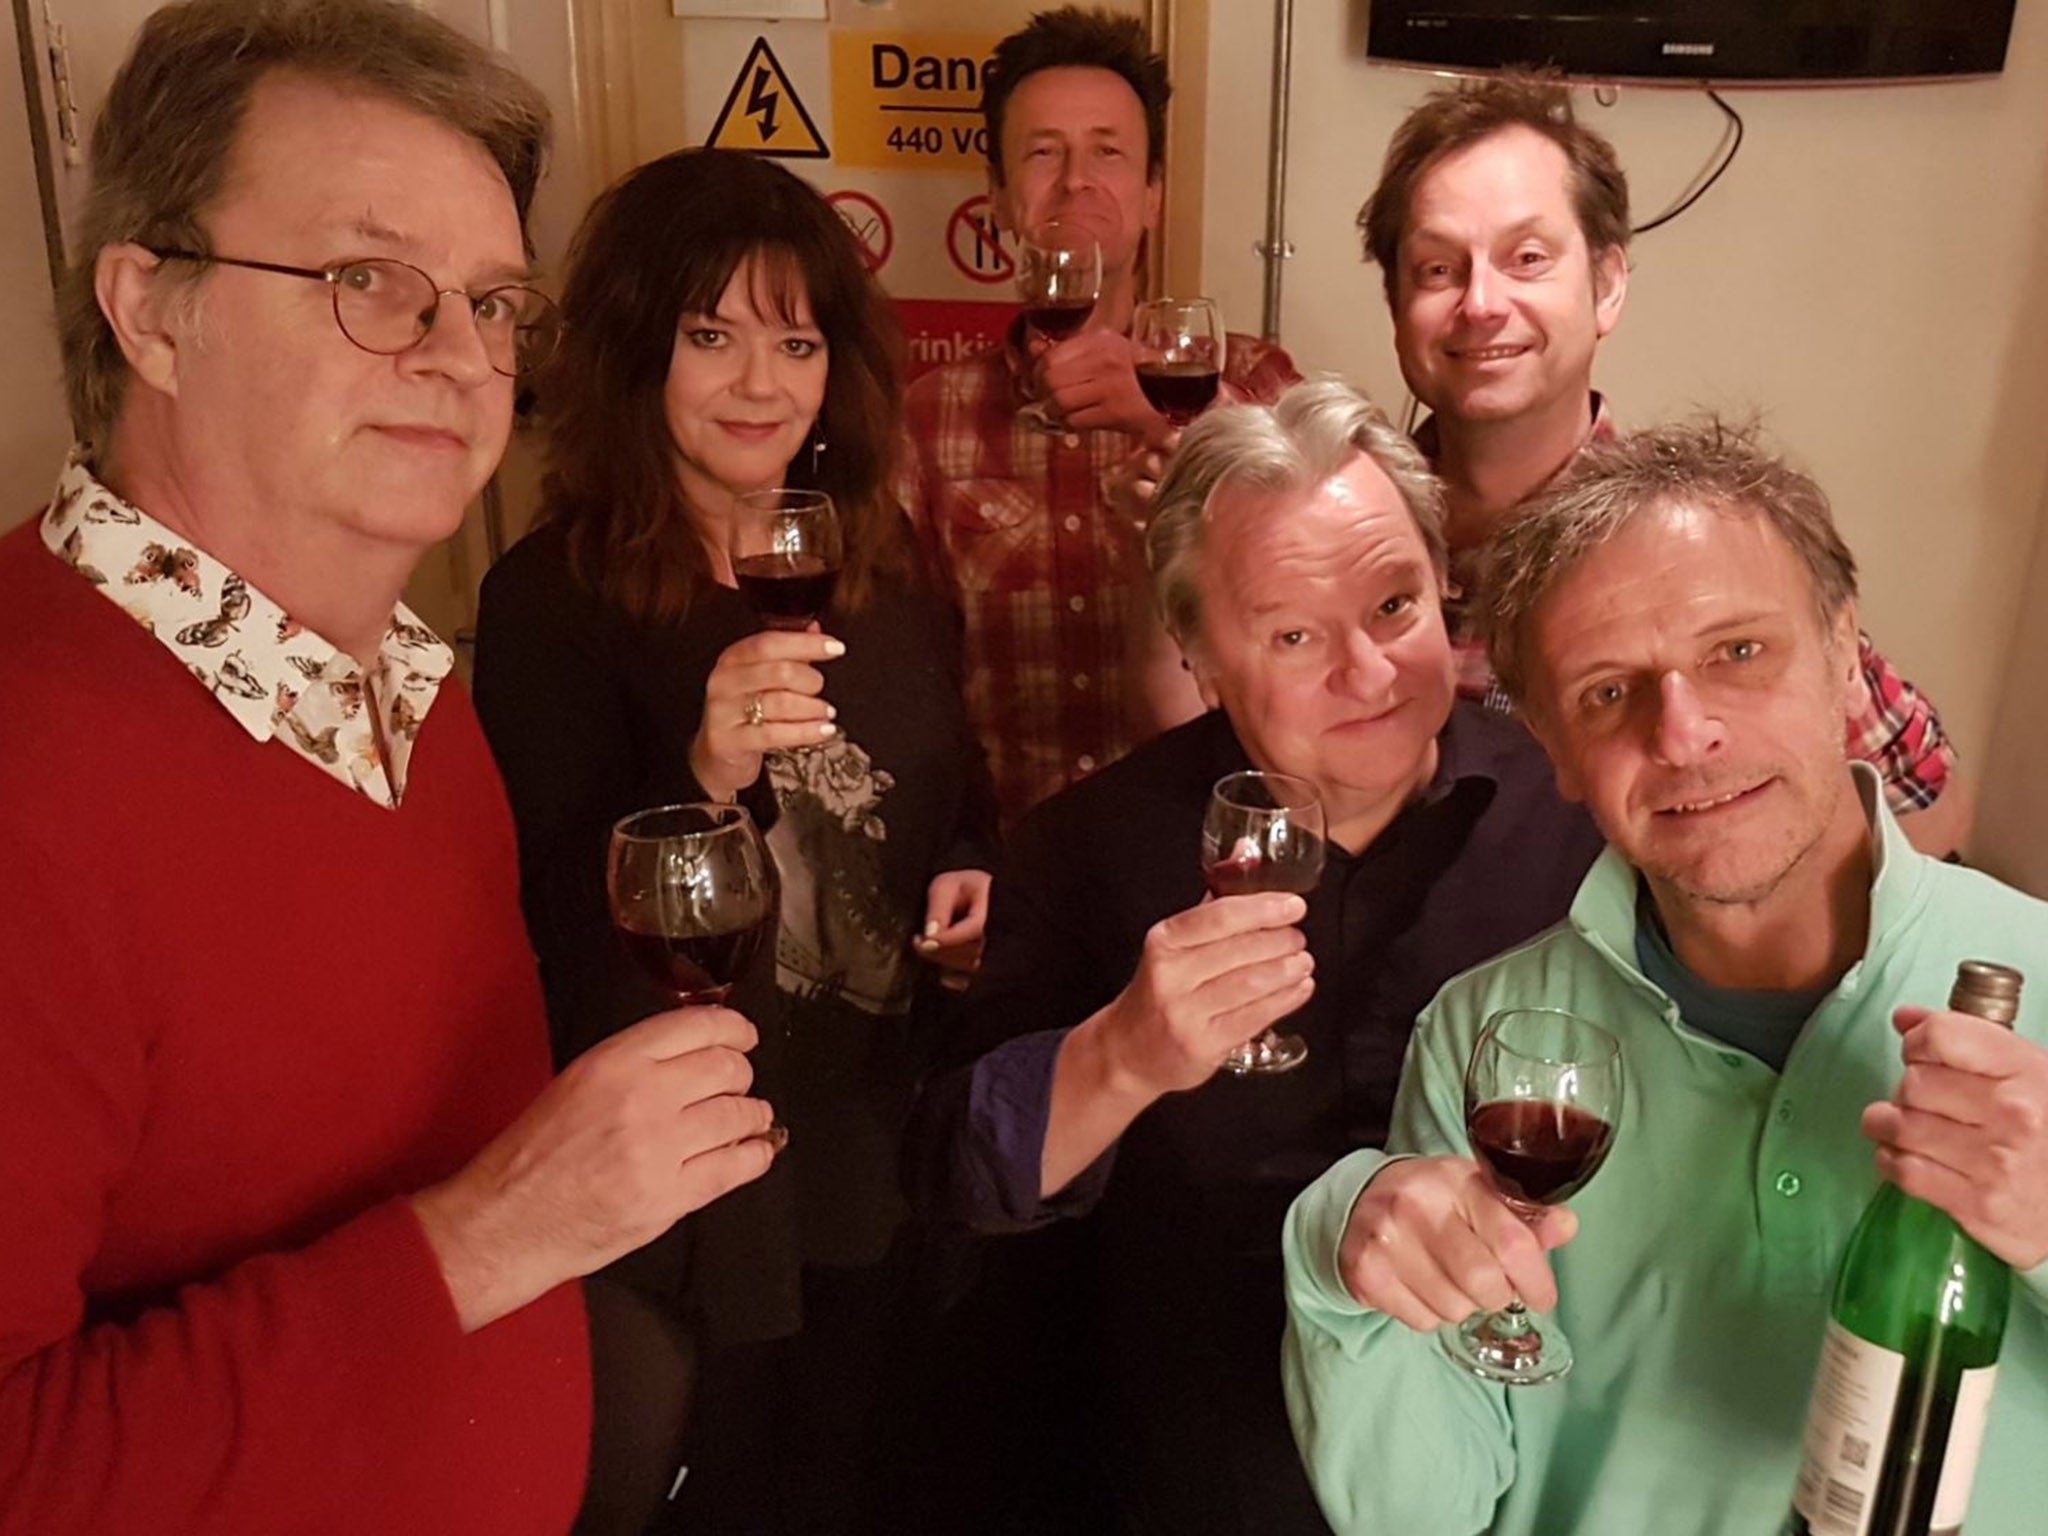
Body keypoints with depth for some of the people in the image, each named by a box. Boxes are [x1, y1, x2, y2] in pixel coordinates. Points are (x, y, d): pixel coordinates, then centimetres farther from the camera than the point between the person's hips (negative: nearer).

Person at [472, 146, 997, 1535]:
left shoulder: (887, 565, 0)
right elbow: (550, 940, -19)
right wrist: (702, 779, -35)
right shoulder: (554, 601, -15)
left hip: (891, 1152, 5)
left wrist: (975, 877, -8)